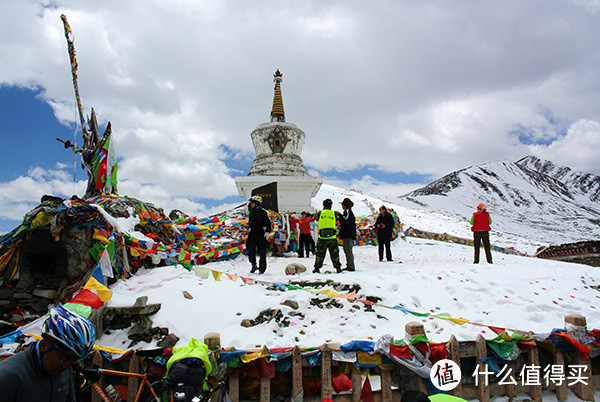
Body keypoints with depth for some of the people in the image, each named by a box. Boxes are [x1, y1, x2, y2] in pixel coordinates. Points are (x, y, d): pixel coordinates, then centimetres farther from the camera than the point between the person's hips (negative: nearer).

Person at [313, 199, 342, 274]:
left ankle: (317, 268, 9)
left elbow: (317, 219, 16)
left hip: (322, 237, 0)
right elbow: (335, 221, 12)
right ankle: (338, 268, 14)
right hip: (332, 237, 0)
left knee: (320, 253, 9)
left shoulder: (320, 213, 0)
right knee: (334, 253, 11)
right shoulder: (334, 213, 0)